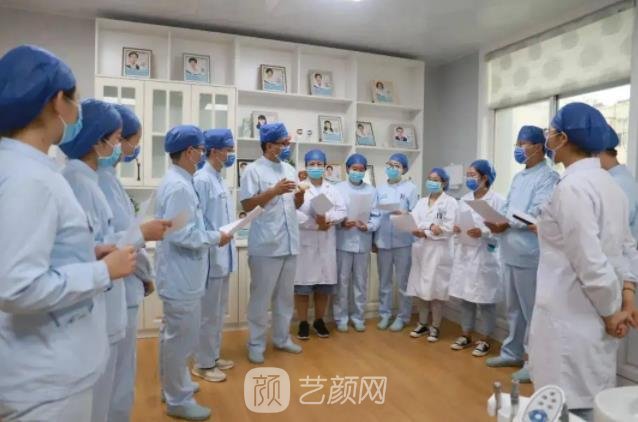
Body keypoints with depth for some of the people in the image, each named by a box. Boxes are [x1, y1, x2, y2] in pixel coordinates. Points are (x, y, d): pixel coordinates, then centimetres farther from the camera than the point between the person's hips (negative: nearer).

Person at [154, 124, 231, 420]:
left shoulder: (176, 181, 9)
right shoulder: (179, 186, -22)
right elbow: (181, 235, -26)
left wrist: (210, 235, 8)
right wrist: (215, 237, -15)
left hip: (178, 274, 11)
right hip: (182, 276, -11)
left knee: (172, 334, 22)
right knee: (182, 338, 3)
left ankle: (173, 385, 39)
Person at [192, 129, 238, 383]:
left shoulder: (219, 180, 12)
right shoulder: (202, 180, -15)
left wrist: (227, 250, 16)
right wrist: (214, 243, -18)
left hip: (224, 255, 9)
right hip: (211, 256, -9)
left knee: (219, 311, 18)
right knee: (209, 312, 3)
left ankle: (213, 356, 32)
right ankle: (203, 364, 18)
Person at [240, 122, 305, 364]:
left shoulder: (290, 170, 14)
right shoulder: (254, 170, -6)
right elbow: (247, 205, -12)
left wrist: (300, 195, -4)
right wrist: (274, 191, -18)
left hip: (290, 243, 7)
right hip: (265, 245, -6)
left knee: (285, 295, 15)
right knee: (261, 296, 3)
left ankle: (282, 338, 29)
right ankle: (256, 344, 17)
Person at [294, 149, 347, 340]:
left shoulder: (332, 189, 16)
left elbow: (342, 211, 2)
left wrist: (327, 219, -16)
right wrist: (315, 224, -16)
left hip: (326, 244, 4)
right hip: (304, 242, -3)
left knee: (324, 284, 8)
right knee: (303, 284, -1)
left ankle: (319, 320, 23)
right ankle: (303, 323, 12)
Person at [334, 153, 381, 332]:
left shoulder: (371, 191, 9)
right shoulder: (338, 188, 1)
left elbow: (376, 216, 4)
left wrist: (367, 226, -14)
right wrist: (342, 223, -20)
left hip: (363, 242, 2)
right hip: (343, 241, -2)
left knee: (361, 282, 10)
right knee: (342, 281, 3)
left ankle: (358, 317, 23)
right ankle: (341, 317, 16)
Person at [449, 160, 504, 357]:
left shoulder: (497, 200, -8)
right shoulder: (464, 200, 11)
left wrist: (483, 233, -25)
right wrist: (456, 229, -6)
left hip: (485, 256, -6)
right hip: (464, 254, 6)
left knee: (485, 300, 4)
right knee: (465, 298, 13)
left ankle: (485, 340, 19)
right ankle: (466, 335, 27)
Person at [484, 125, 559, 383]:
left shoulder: (548, 177, -9)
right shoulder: (518, 177, 18)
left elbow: (539, 213, -20)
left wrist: (507, 223, -15)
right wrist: (497, 221, -3)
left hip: (529, 254, -8)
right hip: (510, 252, 9)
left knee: (532, 311, 2)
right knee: (513, 308, 18)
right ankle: (512, 352, 31)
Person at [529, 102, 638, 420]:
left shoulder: (571, 186, -20)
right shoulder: (608, 182, 10)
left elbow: (590, 262, -23)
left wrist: (611, 311, -9)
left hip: (571, 320, -9)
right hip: (594, 318, 9)